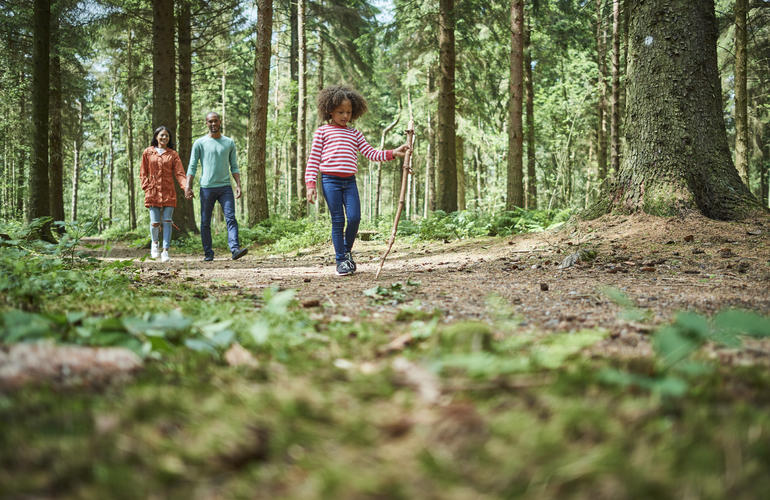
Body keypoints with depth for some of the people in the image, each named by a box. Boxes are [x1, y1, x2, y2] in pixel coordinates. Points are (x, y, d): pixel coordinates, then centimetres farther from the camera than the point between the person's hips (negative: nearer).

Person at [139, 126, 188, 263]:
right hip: (153, 193, 0)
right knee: (155, 222, -3)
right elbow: (143, 173, 11)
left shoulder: (173, 154, 8)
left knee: (167, 221, -6)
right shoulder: (148, 153, 8)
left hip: (169, 192, 0)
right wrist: (147, 188, -2)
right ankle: (154, 242, 28)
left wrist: (186, 187, -17)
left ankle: (165, 251, -2)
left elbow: (179, 173, -1)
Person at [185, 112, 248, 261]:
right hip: (207, 187, -1)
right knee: (205, 222, 3)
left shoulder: (229, 143, 11)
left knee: (231, 218, -13)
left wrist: (238, 185, 1)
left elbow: (234, 166, 12)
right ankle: (208, 253, 11)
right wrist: (188, 186, -6)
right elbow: (192, 166, 4)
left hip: (225, 187, 1)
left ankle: (235, 249, -22)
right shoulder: (200, 143, 5)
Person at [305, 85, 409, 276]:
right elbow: (313, 160, 2)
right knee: (338, 221, -3)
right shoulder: (322, 132, 5)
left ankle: (347, 251, 18)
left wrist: (392, 153, -2)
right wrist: (310, 185, -6)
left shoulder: (354, 134, 17)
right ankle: (341, 260, 7)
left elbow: (371, 154, 11)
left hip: (350, 181, 4)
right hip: (330, 181, -3)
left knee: (354, 218, -7)